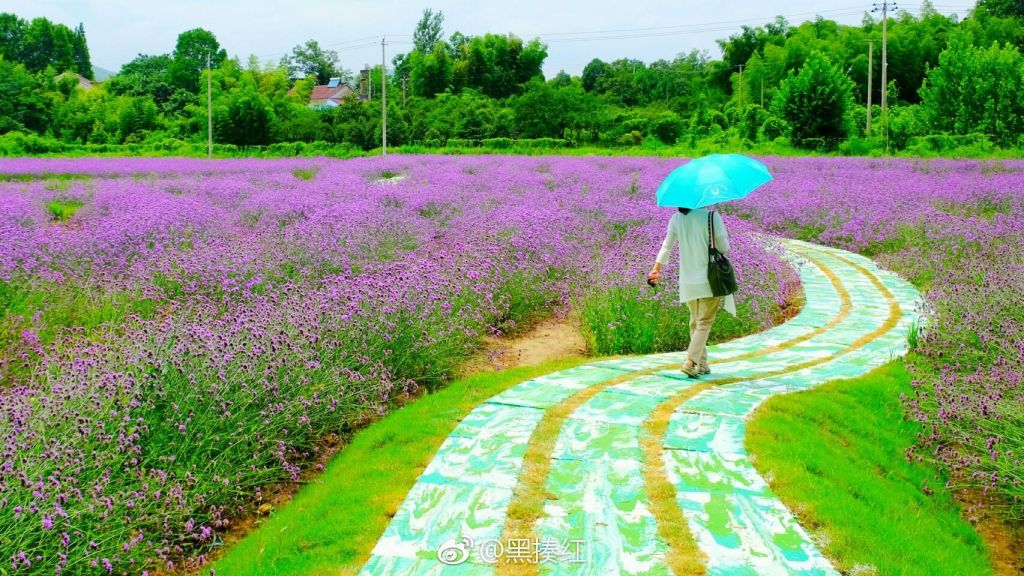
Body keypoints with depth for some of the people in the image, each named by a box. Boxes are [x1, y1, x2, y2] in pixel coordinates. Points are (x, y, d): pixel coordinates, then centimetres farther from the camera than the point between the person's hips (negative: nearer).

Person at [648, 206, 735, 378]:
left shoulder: (676, 218, 1)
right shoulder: (712, 216, -11)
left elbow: (666, 246, 3)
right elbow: (724, 248, -7)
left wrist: (656, 268, 11)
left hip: (687, 282, 4)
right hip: (709, 279, -4)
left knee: (695, 323, 15)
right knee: (704, 322, 0)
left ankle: (702, 364, 17)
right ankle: (690, 361, -13)